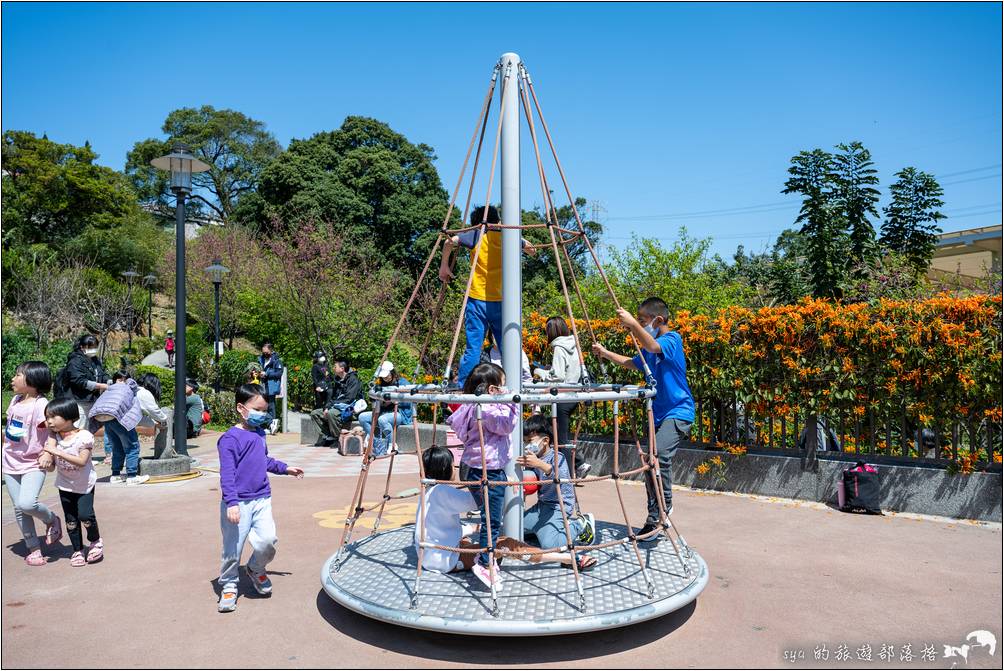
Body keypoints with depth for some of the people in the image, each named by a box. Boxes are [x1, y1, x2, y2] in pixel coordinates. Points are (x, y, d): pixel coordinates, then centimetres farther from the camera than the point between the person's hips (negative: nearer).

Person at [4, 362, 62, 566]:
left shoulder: (40, 404, -16)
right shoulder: (15, 400, 7)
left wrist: (48, 453, -30)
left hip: (32, 465, -7)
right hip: (11, 463, 7)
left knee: (27, 503, -24)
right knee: (18, 509, 7)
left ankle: (51, 520, 7)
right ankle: (33, 549, 17)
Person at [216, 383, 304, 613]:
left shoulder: (259, 434, 10)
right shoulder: (230, 438, -13)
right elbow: (227, 474, -17)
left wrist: (285, 468, 26)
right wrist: (231, 503, -23)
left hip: (262, 500, 6)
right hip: (239, 503, -6)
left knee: (268, 540, -5)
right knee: (233, 548, 5)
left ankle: (256, 569, 25)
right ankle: (228, 586, 27)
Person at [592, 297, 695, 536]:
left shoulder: (672, 339, -11)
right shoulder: (649, 349, 15)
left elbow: (653, 347, -33)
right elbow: (631, 363, 32)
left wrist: (632, 324, -37)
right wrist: (605, 353, 24)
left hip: (677, 412, -9)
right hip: (659, 413, 9)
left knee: (659, 455, -29)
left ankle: (664, 507, -10)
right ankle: (655, 519, 21)